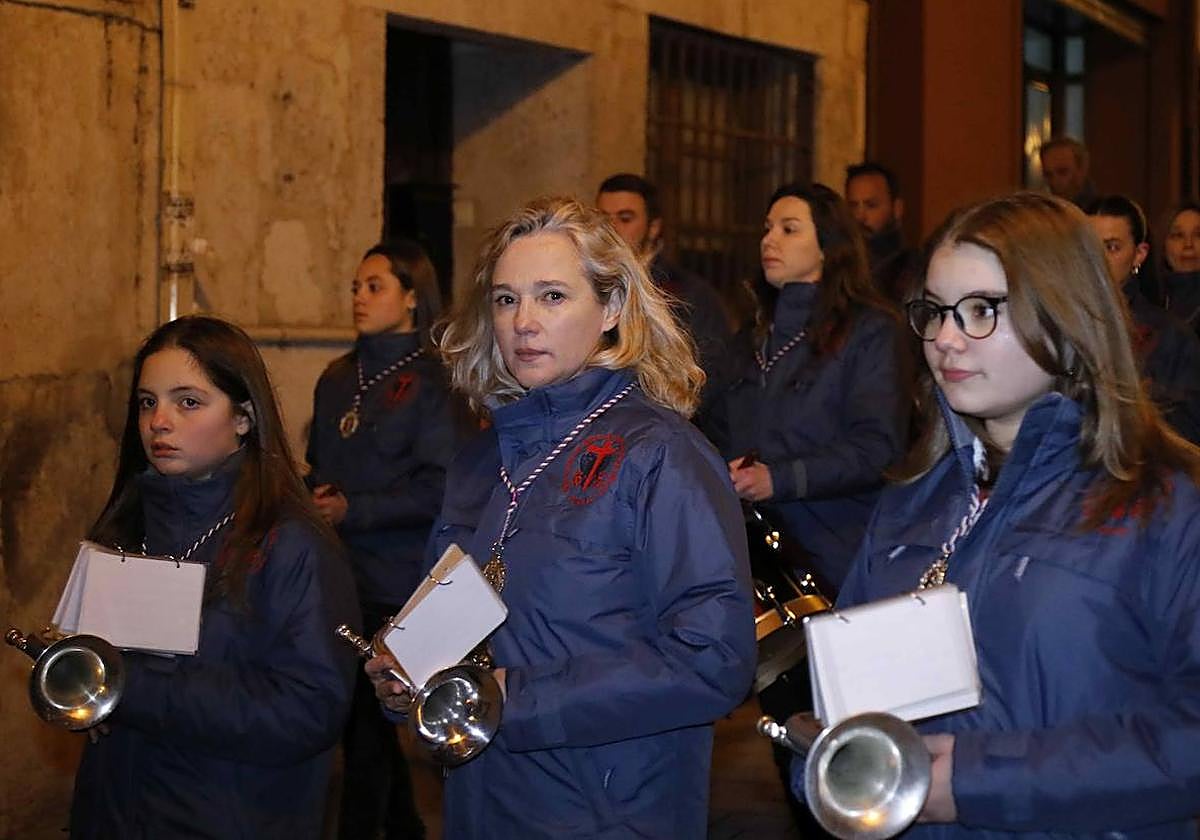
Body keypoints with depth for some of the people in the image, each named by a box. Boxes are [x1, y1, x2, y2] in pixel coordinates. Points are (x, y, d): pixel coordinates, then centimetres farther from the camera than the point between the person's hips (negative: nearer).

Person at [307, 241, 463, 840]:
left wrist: (354, 510, -17)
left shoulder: (433, 380, -9)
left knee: (365, 723, -3)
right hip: (337, 575, 7)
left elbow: (439, 487, -16)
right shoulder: (337, 379, 12)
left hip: (395, 583, -7)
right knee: (362, 715, 17)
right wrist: (314, 503, 1)